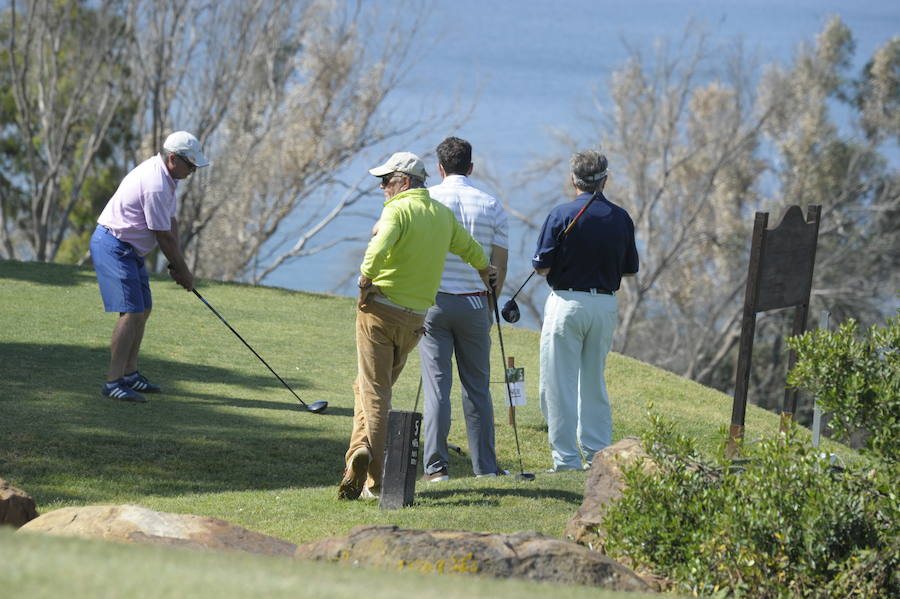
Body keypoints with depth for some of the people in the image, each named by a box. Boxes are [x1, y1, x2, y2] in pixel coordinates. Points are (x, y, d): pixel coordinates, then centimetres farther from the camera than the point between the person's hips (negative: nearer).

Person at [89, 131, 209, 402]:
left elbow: (171, 223, 13)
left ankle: (129, 374, 22)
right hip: (114, 246, -11)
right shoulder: (155, 185, -25)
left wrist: (177, 265, 5)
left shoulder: (166, 176, 9)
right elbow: (163, 236, -18)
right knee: (131, 312, -17)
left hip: (130, 249, 11)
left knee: (143, 309, 15)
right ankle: (113, 382, -20)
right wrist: (183, 271, -6)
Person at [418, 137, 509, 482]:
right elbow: (499, 265, 5)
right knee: (477, 386, 9)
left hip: (433, 301, -2)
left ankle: (436, 466, -4)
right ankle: (485, 465, 12)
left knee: (436, 385, -1)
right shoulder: (491, 207, 3)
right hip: (475, 303, 2)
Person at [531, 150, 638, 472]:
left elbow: (542, 267, -8)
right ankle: (599, 455, 15)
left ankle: (566, 460, -3)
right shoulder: (621, 218, 2)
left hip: (567, 303, -5)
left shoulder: (561, 215, -10)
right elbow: (630, 269, 9)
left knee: (559, 385, 0)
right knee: (594, 383, 16)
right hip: (605, 306, 5)